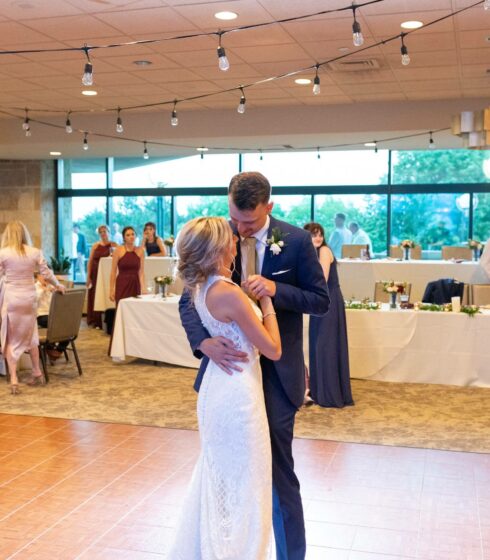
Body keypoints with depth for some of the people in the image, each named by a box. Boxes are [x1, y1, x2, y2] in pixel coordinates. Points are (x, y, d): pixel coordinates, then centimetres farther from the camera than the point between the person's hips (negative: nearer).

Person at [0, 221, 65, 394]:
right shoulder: (35, 252, 0)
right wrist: (58, 285, 25)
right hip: (28, 297, 3)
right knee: (30, 334, 18)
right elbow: (46, 273, 8)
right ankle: (36, 372, 28)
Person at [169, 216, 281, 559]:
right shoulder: (229, 294, -24)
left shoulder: (202, 287, 2)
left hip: (217, 388, 9)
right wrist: (266, 301, -10)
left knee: (216, 475, 23)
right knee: (243, 482, 7)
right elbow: (273, 349, -18)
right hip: (238, 392, -9)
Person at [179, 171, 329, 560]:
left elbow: (321, 300, -4)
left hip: (276, 371, -2)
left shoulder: (296, 241, -9)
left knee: (279, 470, 6)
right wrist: (204, 342, -25)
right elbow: (188, 300, -5)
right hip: (229, 363, 3)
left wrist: (276, 289, -23)